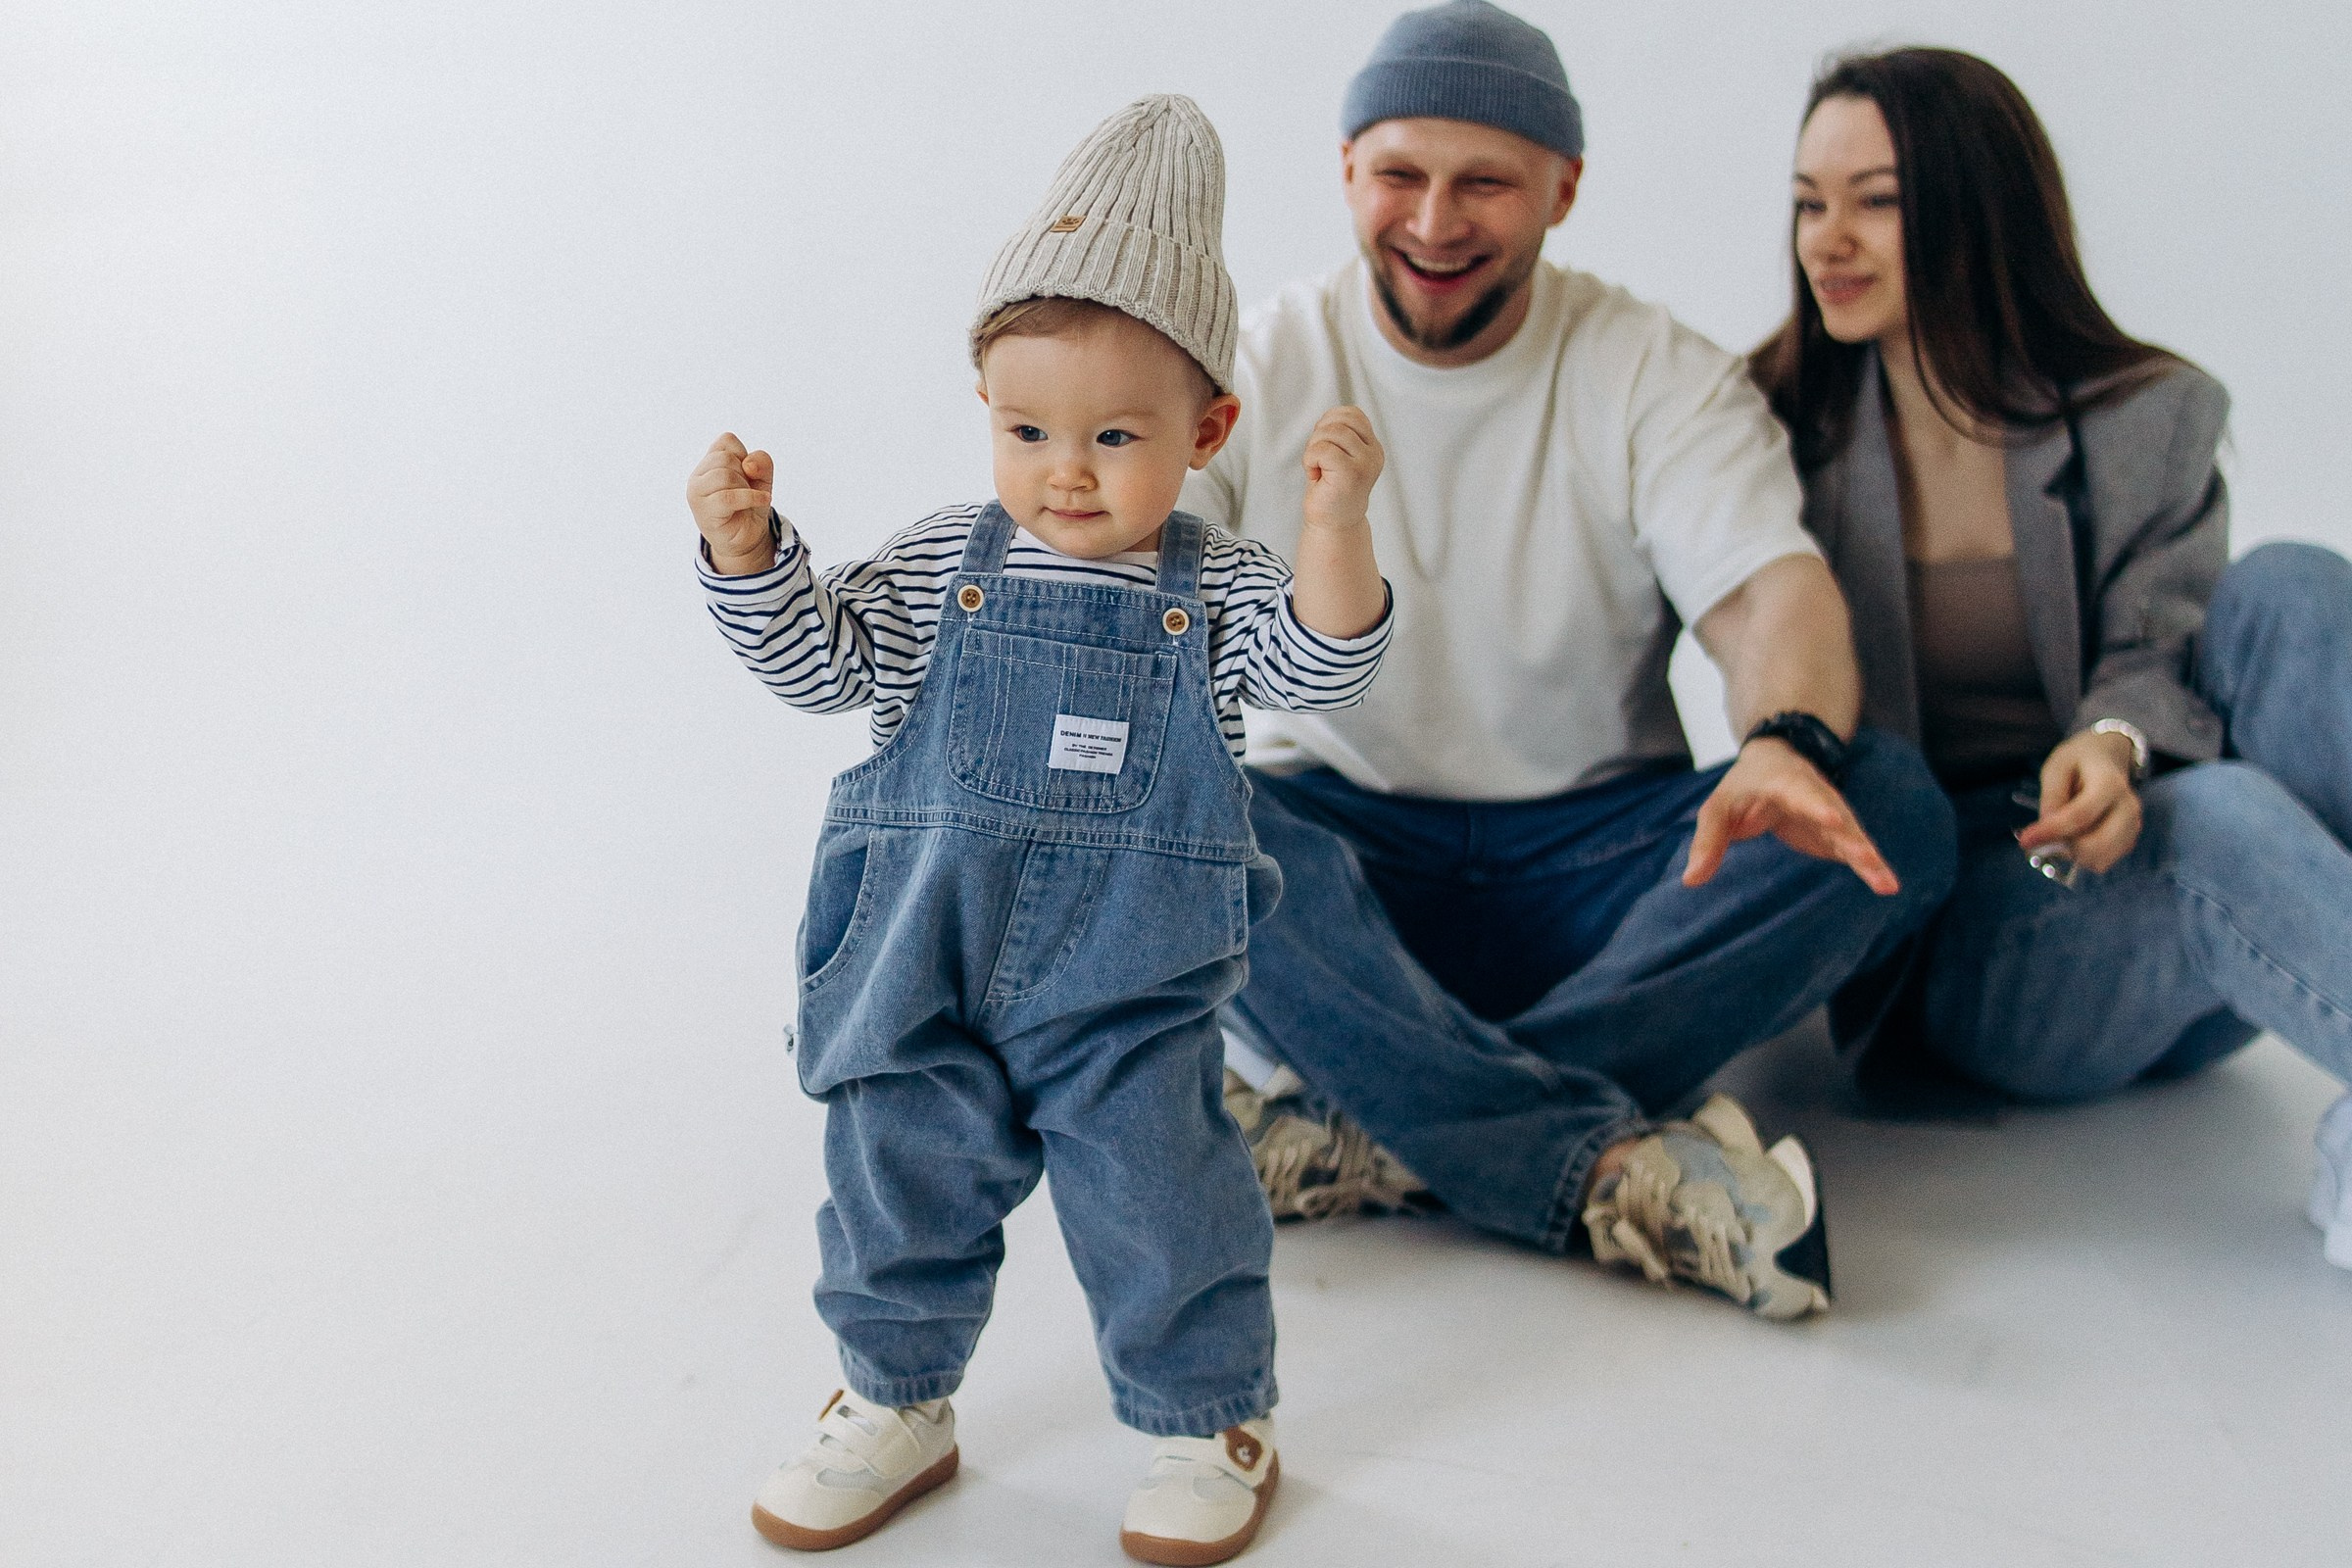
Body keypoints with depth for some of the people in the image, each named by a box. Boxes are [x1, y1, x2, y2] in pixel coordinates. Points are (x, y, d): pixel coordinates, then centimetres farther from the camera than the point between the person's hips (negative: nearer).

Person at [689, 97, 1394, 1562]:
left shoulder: (1213, 587, -3)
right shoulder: (939, 565, 0)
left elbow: (1318, 664, -15)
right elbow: (823, 659, 0)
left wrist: (1337, 522, -29)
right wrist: (748, 548, -14)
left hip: (1129, 984, -2)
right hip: (926, 968, 2)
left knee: (1157, 1199, 4)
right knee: (899, 1181, 14)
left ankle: (1214, 1423, 28)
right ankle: (898, 1403, 37)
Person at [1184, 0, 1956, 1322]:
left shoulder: (1660, 377, 1)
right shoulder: (1253, 373, 1)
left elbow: (1772, 588, -14)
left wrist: (1787, 745, -38)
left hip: (1597, 860, 1)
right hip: (1334, 853, 0)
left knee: (1888, 807, -26)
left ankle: (1357, 1135, -35)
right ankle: (1621, 1172, -39)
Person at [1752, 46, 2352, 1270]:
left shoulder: (2151, 418, 7)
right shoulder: (1784, 432, 6)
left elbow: (2158, 655, -5)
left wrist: (2116, 743, -28)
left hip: (2128, 863, 2)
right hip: (1939, 944, -2)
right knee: (2225, 821, -34)